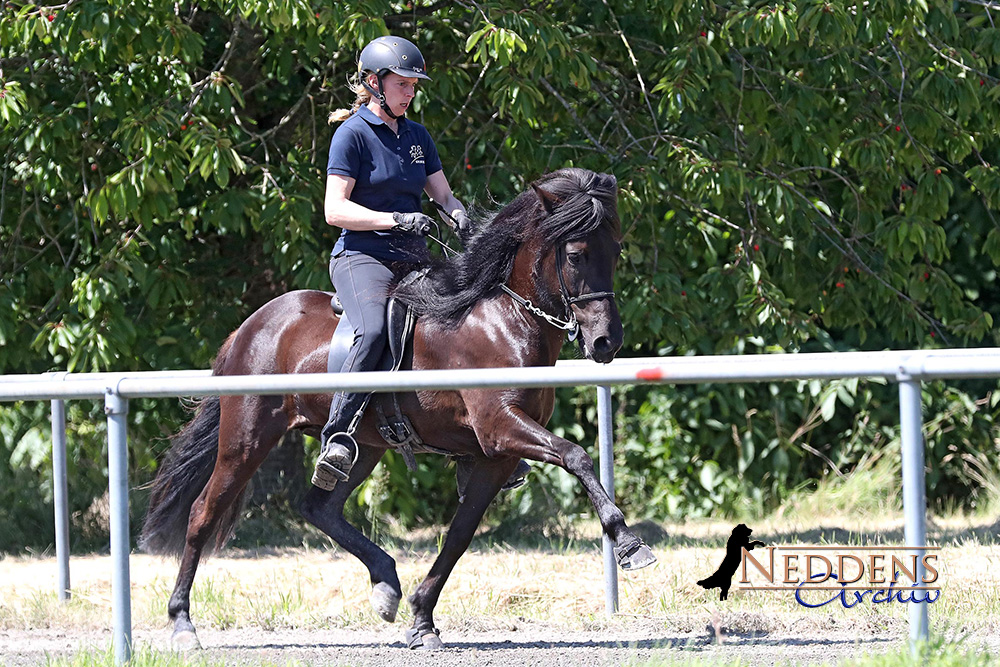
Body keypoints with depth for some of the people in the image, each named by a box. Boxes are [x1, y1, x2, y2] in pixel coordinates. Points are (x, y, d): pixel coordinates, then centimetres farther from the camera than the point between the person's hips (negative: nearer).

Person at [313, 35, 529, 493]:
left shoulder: (417, 136, 17)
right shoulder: (353, 134, -5)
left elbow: (442, 193, 17)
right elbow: (335, 209, -12)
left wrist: (458, 214, -7)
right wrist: (395, 220, -23)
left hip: (415, 261, 7)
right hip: (363, 257, -7)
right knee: (374, 331, -35)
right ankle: (337, 441, -39)